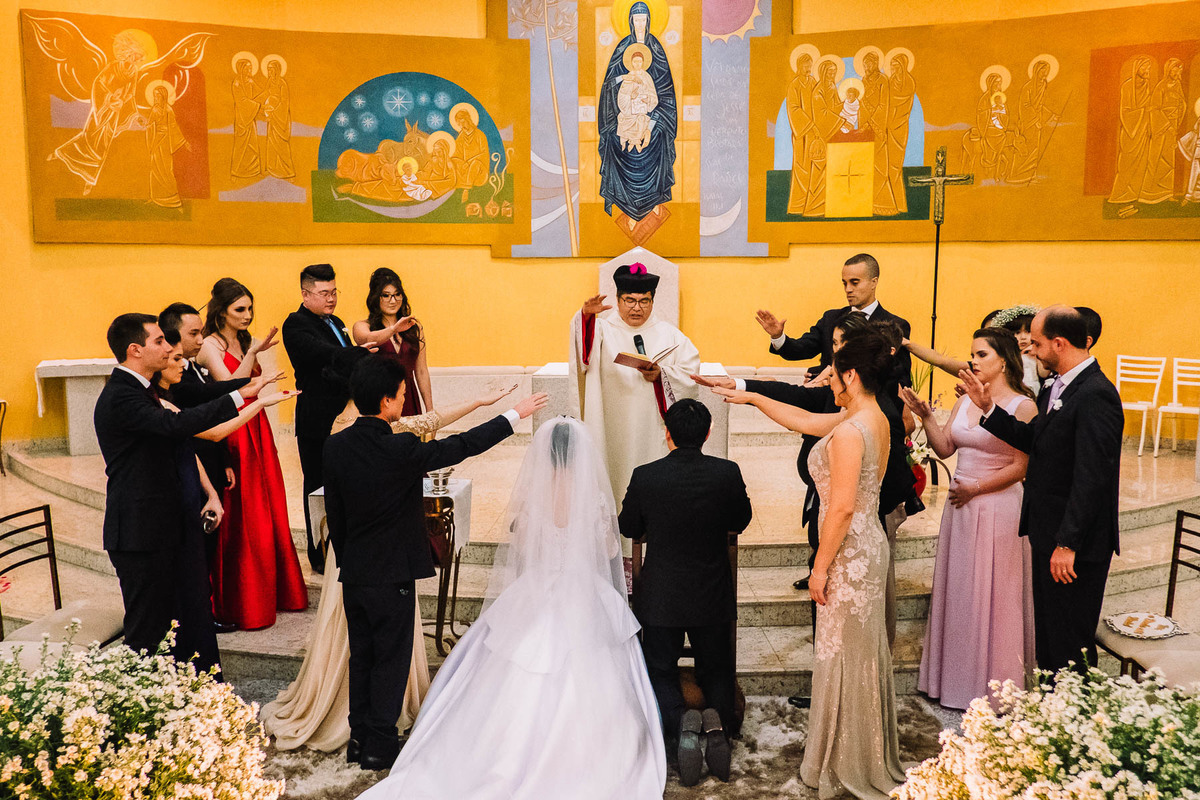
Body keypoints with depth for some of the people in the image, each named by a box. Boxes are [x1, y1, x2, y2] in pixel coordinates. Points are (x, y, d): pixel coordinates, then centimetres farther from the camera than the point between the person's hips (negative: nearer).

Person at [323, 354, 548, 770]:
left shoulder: (335, 446, -4)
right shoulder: (402, 451, -22)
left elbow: (334, 514, 5)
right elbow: (463, 445, -11)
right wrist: (515, 414, 0)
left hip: (353, 575, 6)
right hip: (392, 576, -6)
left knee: (361, 657, 18)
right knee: (390, 659, 8)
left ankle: (360, 737, 29)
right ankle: (380, 745, 17)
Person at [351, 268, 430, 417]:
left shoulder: (414, 327, 11)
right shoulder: (362, 326, 1)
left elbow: (421, 371, 11)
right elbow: (368, 339, -23)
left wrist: (430, 410, 8)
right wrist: (394, 329, -41)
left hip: (409, 402, 3)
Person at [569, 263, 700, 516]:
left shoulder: (668, 333, 12)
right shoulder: (603, 329, 7)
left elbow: (691, 371, 6)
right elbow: (583, 353, -14)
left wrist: (662, 374, -12)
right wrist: (586, 315, -31)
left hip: (654, 428, 1)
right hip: (613, 430, -1)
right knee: (615, 480, -2)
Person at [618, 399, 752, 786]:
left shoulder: (644, 476, -16)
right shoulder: (728, 473, -13)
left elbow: (628, 528, -1)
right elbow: (741, 521, 4)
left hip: (660, 597, -1)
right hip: (713, 595, 1)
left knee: (659, 672, 16)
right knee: (717, 670, 21)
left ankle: (680, 720, -14)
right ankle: (718, 716, -11)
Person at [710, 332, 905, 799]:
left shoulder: (849, 432, -23)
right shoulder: (875, 420, 7)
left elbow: (842, 507, -25)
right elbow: (803, 421, 17)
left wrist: (820, 567, -17)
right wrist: (751, 397, 22)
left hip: (849, 555, -10)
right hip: (869, 547, 10)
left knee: (844, 654, 4)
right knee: (863, 653, 20)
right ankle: (870, 757, 35)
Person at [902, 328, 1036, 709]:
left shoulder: (1022, 406, -9)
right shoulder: (964, 402, 9)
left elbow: (1021, 467, -12)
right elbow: (944, 448, 4)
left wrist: (975, 489, -13)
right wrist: (925, 416, -8)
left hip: (997, 508, -6)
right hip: (960, 508, 6)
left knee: (991, 594, 4)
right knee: (958, 589, 13)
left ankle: (993, 684, 21)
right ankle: (957, 674, 29)